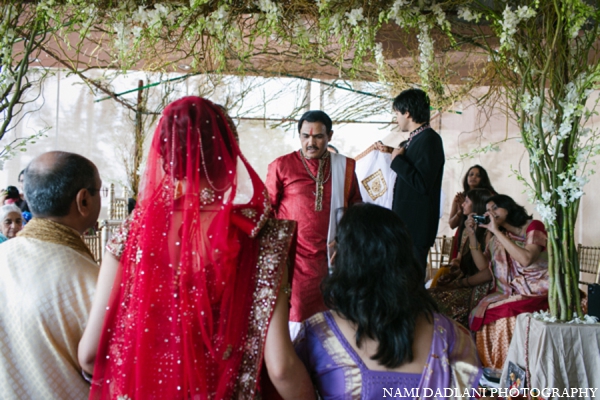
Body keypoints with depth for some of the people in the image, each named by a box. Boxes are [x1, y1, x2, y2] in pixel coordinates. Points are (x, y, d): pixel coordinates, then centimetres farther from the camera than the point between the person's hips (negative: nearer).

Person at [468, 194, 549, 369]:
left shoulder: (533, 226, -4)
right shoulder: (497, 237, 14)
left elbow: (525, 259, -22)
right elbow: (482, 264, 4)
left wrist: (496, 231, -18)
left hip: (537, 293, -5)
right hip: (510, 293, 6)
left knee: (503, 314, -30)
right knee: (481, 311, -21)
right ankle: (491, 368, -11)